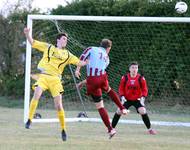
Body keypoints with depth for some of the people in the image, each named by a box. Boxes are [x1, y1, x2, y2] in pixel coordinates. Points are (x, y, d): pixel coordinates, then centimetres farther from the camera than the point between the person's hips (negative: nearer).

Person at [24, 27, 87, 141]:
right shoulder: (48, 47, 14)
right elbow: (32, 42, 16)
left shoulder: (67, 54, 17)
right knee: (37, 94, -28)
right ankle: (29, 120, -20)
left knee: (58, 105, -5)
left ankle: (63, 129, 8)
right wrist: (27, 34, 0)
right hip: (43, 76, -1)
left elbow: (79, 63, 16)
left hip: (55, 79, 1)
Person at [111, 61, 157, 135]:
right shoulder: (124, 78, -10)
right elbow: (121, 88, -1)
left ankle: (149, 129, -4)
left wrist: (143, 97, -20)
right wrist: (122, 97, -15)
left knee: (143, 112, -18)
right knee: (119, 111, -10)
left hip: (137, 100, -1)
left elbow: (144, 89, -4)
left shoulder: (141, 78, -11)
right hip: (127, 99, 1)